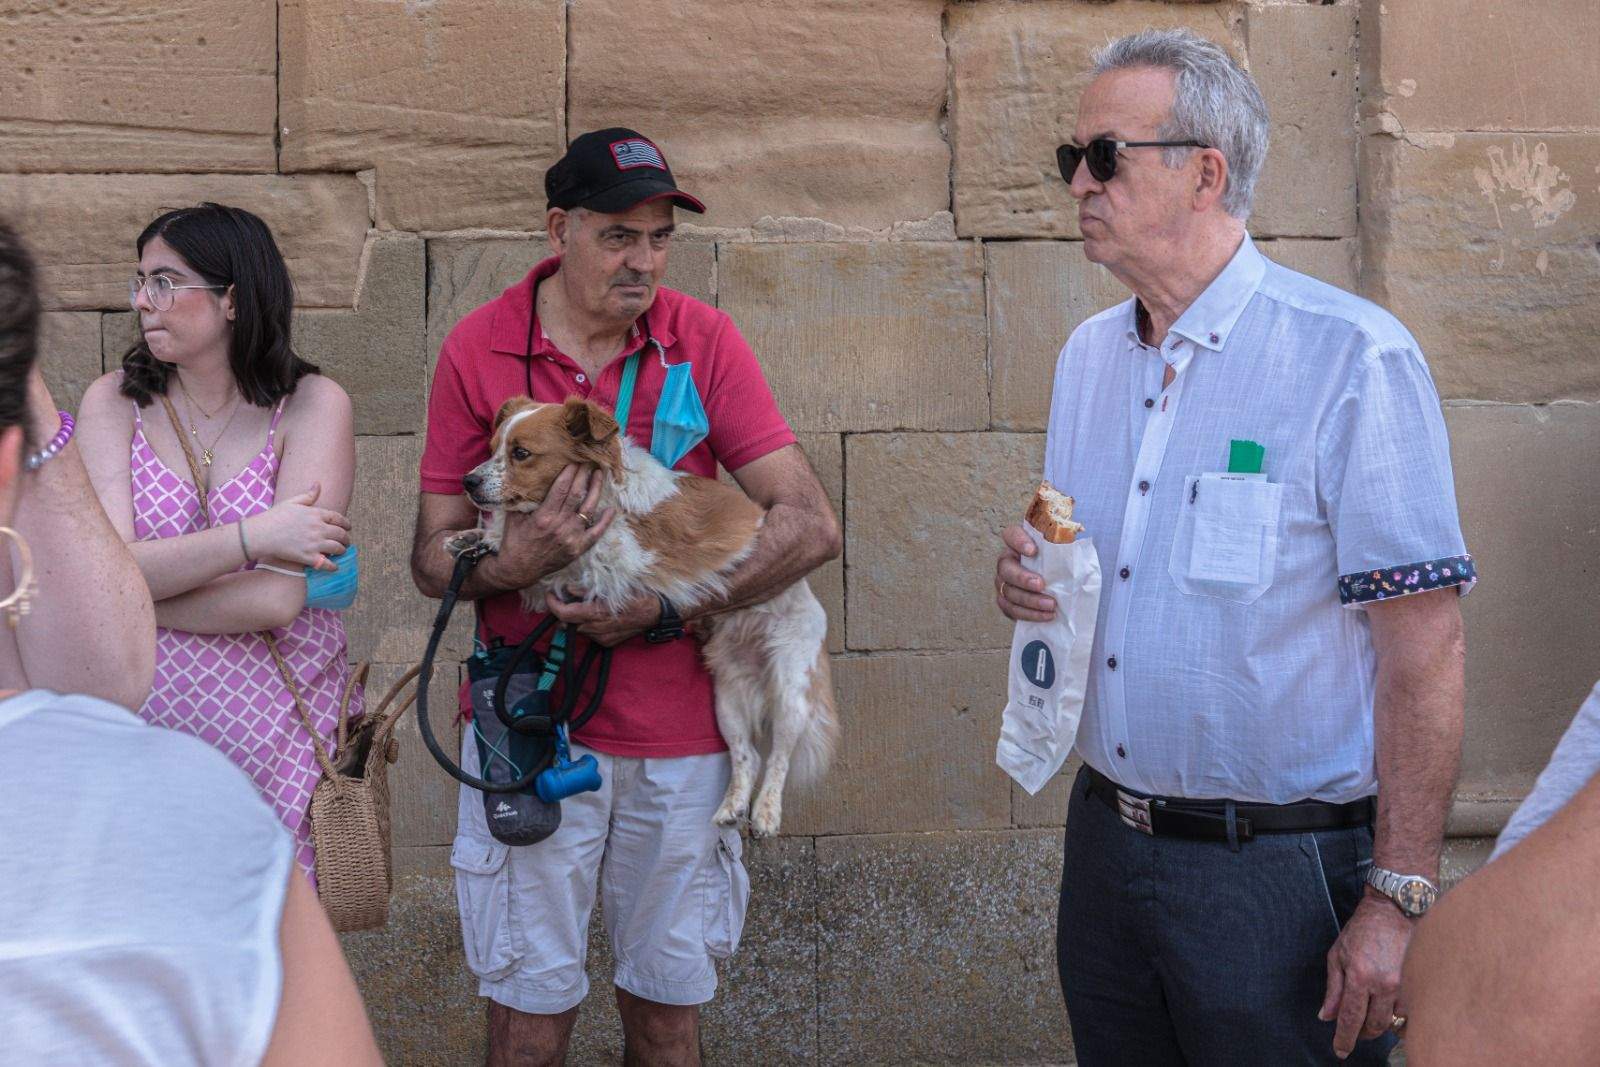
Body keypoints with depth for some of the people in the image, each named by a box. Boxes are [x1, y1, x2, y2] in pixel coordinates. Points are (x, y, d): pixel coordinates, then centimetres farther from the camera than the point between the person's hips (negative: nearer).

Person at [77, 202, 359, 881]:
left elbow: (280, 598, -15)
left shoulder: (311, 404, -5)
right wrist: (253, 537, -20)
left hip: (280, 735, -1)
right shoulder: (115, 402, 2)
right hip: (144, 723, 1)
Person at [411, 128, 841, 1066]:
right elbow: (433, 555, -2)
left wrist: (664, 608, -19)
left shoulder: (702, 340, -4)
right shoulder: (481, 349, -5)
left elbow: (812, 527, -11)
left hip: (680, 731, 1)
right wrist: (512, 565, -24)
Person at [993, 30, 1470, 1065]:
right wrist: (1028, 572, -4)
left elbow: (1425, 649, -16)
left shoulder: (1352, 357, -15)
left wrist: (1398, 898, -18)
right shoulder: (1088, 355, 9)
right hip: (1105, 840, 7)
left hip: (1274, 867, -6)